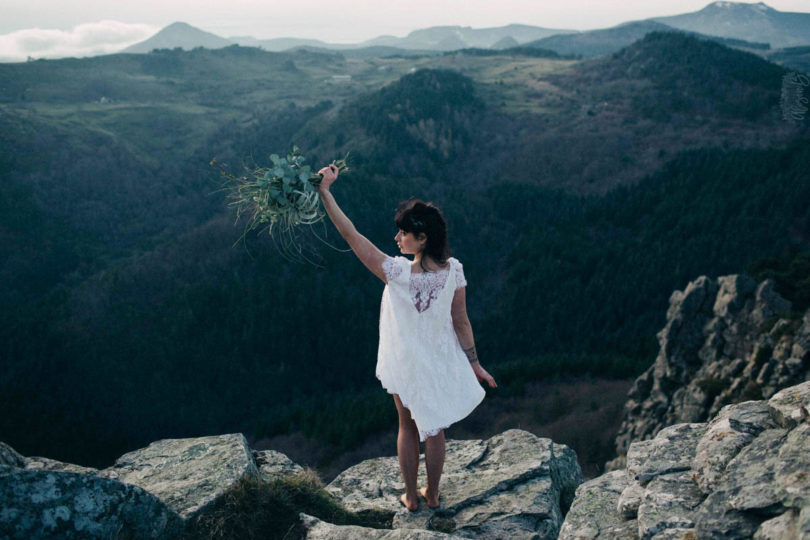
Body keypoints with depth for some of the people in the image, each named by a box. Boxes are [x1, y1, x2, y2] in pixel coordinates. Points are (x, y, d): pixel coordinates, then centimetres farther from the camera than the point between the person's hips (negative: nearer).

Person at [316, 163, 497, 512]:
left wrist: (325, 191, -23)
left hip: (405, 363, -2)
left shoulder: (398, 273, -29)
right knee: (434, 430, 21)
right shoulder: (454, 270, -19)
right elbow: (461, 321, -10)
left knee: (408, 428, 20)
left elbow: (351, 235, -27)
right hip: (441, 361, 3)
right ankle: (432, 494, 39)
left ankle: (411, 497, 36)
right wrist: (473, 362, 3)